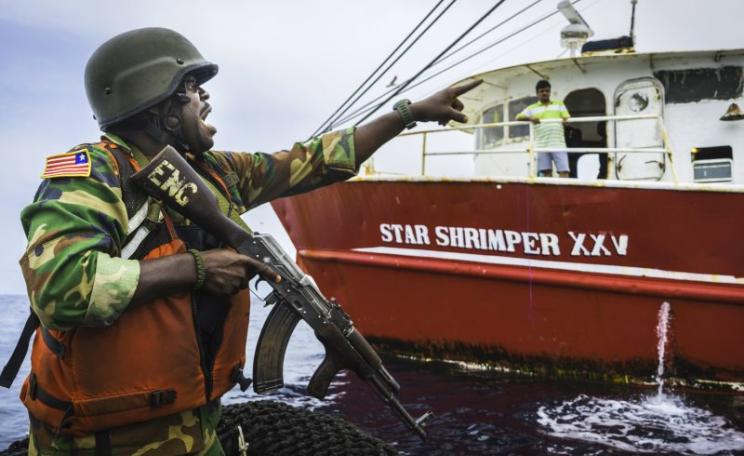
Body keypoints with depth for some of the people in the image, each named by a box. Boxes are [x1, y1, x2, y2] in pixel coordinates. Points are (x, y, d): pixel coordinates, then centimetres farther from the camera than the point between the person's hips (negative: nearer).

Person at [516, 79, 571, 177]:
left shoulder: (559, 104, 18)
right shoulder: (532, 108, 14)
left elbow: (567, 118, 10)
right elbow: (518, 117, 3)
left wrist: (565, 120, -15)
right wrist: (529, 118, -17)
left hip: (558, 145, 0)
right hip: (542, 146, 0)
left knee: (564, 171, -9)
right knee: (546, 173, -2)